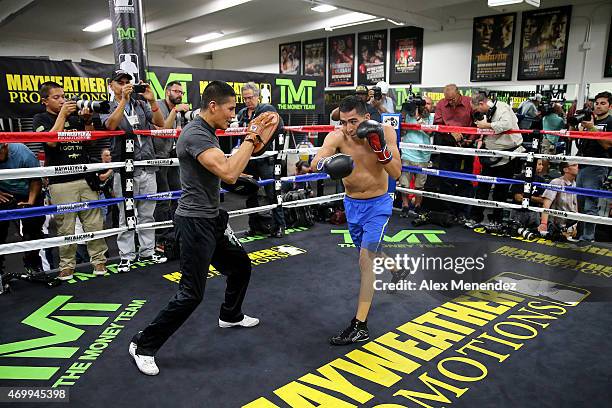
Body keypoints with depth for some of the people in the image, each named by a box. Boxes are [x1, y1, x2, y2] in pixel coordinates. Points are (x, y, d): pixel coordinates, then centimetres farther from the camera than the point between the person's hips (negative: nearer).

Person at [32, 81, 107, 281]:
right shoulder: (41, 119, 7)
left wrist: (87, 120, -1)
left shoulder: (75, 117, 18)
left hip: (86, 178, 3)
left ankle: (99, 260, 11)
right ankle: (67, 265, 11)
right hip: (61, 183, -3)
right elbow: (51, 140, -11)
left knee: (95, 223, 2)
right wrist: (62, 114, -9)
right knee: (65, 227, 0)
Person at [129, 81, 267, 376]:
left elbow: (227, 170, 16)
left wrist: (250, 143, 5)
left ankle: (230, 315, 45)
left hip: (211, 218, 10)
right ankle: (144, 345, 11)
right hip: (195, 222, -10)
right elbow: (228, 173, -31)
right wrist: (251, 138, -20)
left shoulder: (207, 133, 11)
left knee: (241, 266, 22)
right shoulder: (195, 134, -21)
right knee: (191, 293, -6)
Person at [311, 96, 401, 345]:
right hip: (352, 204, 3)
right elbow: (315, 162, -36)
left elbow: (396, 173, -20)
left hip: (377, 205, -3)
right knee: (369, 254, 21)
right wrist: (326, 162, -59)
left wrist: (379, 146, -34)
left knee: (365, 260, -12)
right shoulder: (337, 137, -18)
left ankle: (360, 326, -7)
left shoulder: (385, 132, -17)